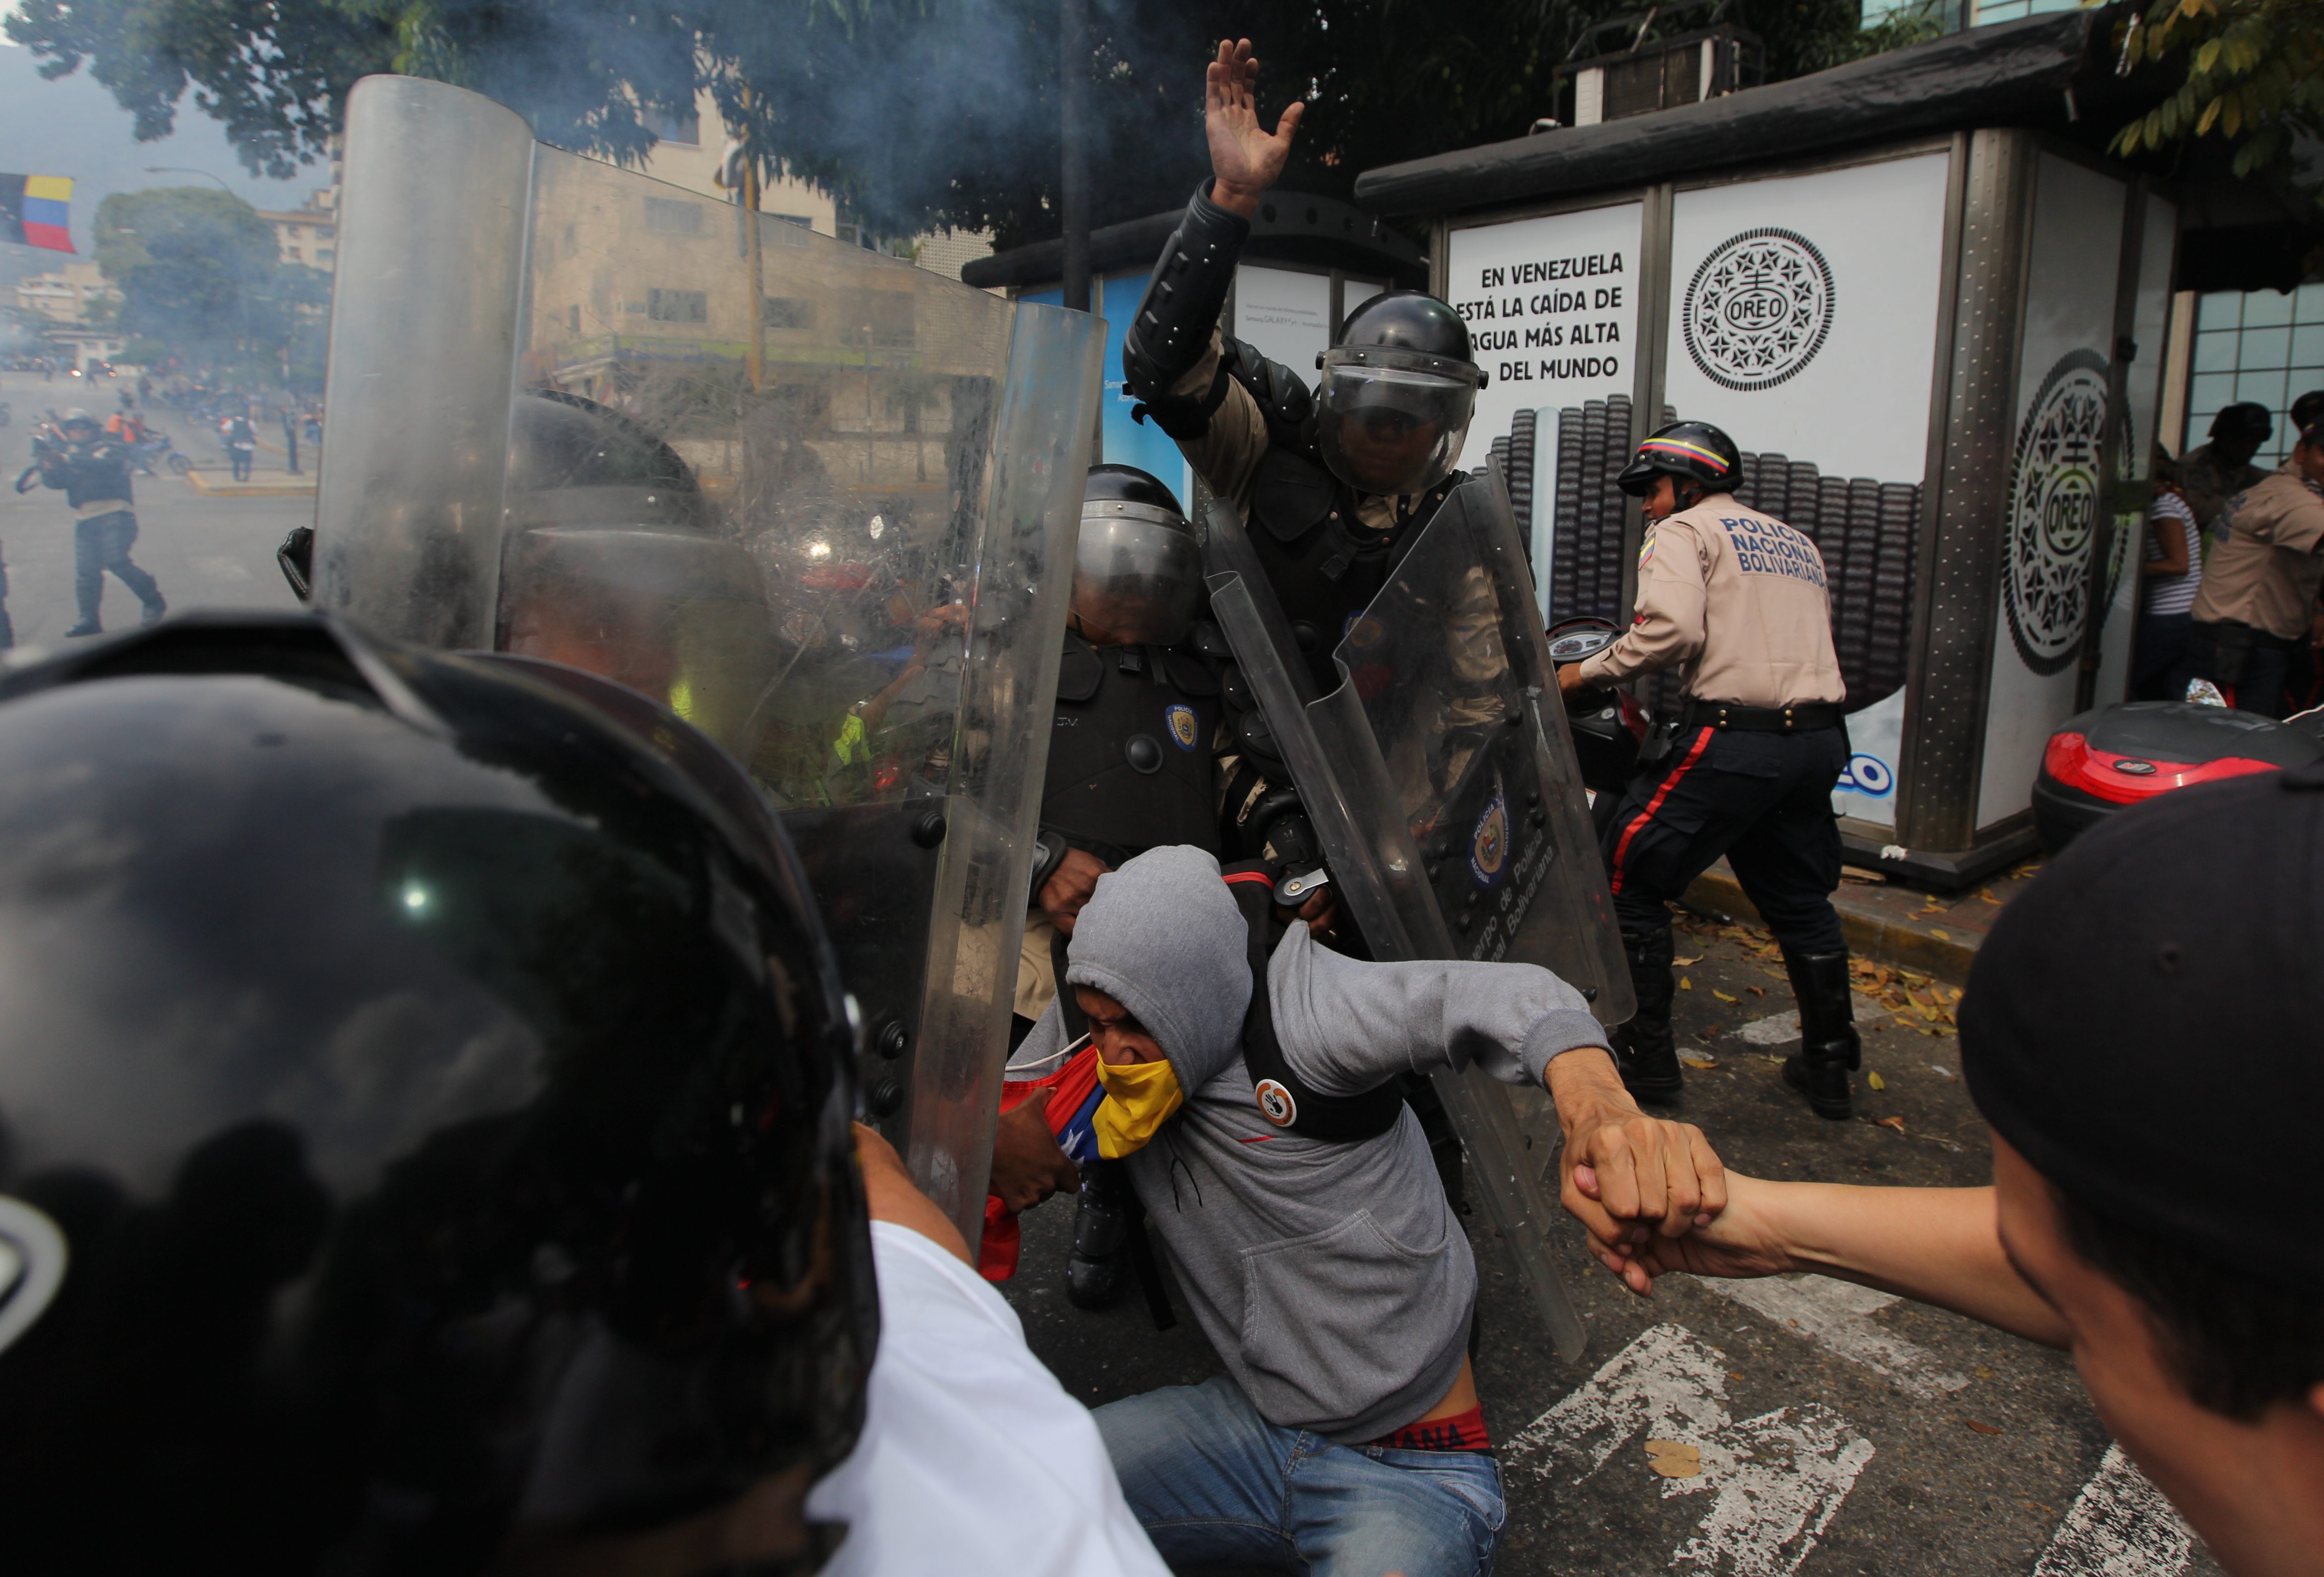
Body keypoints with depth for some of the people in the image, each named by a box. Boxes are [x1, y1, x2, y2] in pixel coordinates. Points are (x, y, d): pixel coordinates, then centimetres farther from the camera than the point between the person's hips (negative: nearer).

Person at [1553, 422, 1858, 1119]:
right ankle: (1829, 1066, 29)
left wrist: (1587, 672, -6)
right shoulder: (1798, 543, 23)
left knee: (1630, 876, 4)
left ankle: (1646, 1053, 8)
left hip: (1735, 739, -8)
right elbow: (1812, 637, 19)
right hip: (1819, 739, 8)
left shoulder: (1684, 532, 1)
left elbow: (1671, 627, -18)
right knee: (1800, 900, 20)